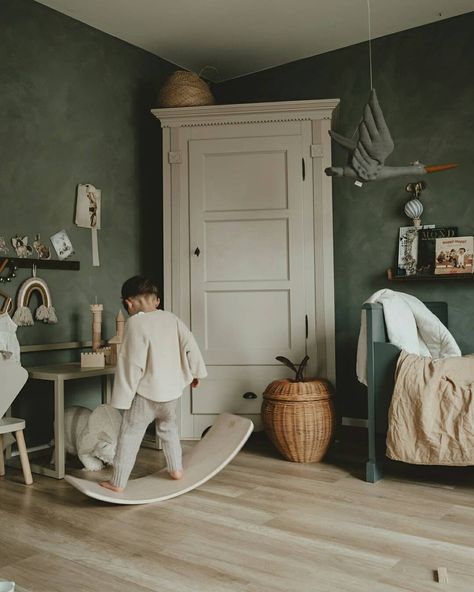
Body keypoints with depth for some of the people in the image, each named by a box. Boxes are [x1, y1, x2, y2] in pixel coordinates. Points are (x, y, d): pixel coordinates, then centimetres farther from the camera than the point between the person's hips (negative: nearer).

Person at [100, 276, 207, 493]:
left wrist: (123, 397, -11)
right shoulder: (171, 318, 2)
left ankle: (118, 482, 9)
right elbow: (190, 345, 3)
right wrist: (195, 372, 17)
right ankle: (176, 469, 34)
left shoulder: (135, 323, -14)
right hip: (172, 389, 6)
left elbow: (131, 364, -16)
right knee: (168, 427, 26)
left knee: (130, 435, 5)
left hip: (146, 392, -6)